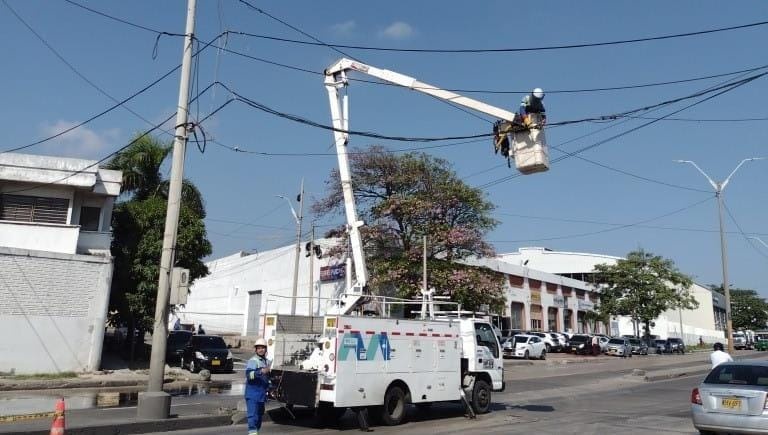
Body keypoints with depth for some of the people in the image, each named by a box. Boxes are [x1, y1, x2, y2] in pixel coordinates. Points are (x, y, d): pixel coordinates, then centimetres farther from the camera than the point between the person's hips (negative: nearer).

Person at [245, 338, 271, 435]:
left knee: (260, 414, 17)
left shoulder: (268, 362, 15)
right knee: (253, 414, -13)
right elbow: (248, 374, -26)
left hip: (262, 393, 8)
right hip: (252, 393, -8)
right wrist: (261, 371, -37)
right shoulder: (253, 361, -10)